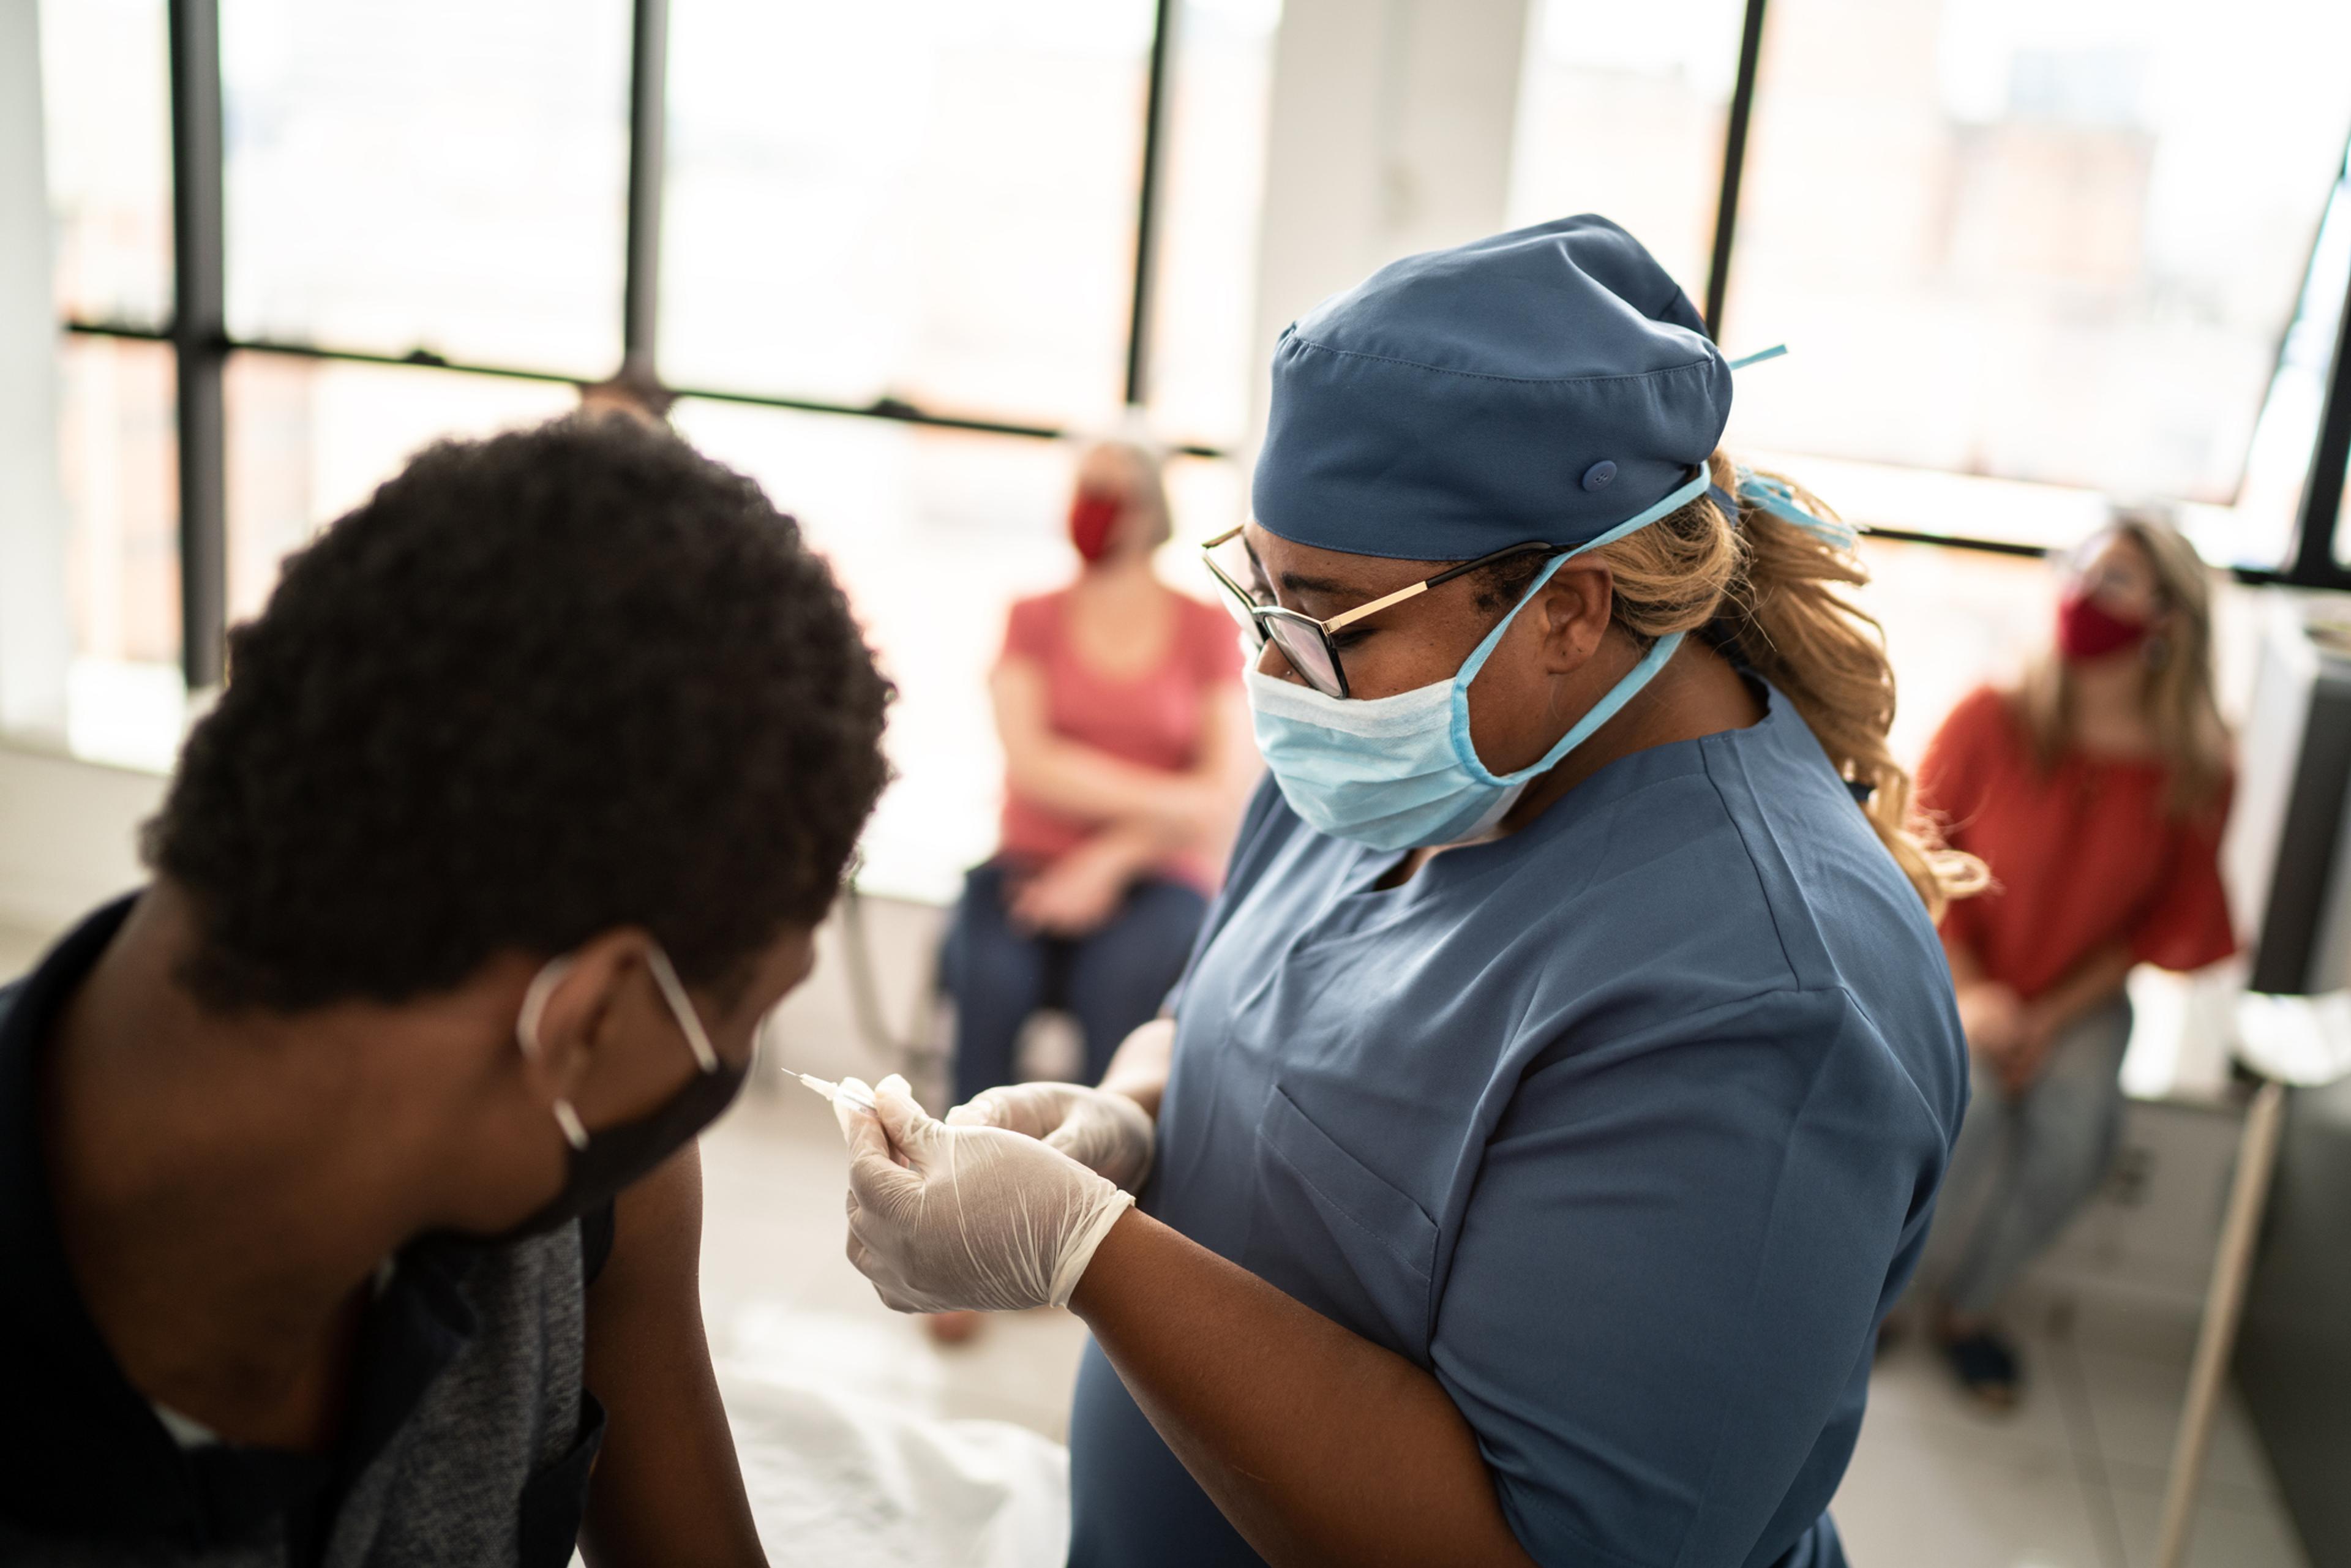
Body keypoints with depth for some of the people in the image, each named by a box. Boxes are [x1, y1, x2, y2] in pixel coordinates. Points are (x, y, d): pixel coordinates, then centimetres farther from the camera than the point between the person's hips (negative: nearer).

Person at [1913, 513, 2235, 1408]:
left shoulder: (2195, 772, -7)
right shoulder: (1991, 721, -13)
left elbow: (2167, 924, 1)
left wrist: (2053, 1016, -10)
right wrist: (1968, 993, -15)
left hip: (2079, 994, 2)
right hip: (1959, 973, -2)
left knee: (2078, 1133, -23)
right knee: (1967, 1107, -28)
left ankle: (1967, 1306, 3)